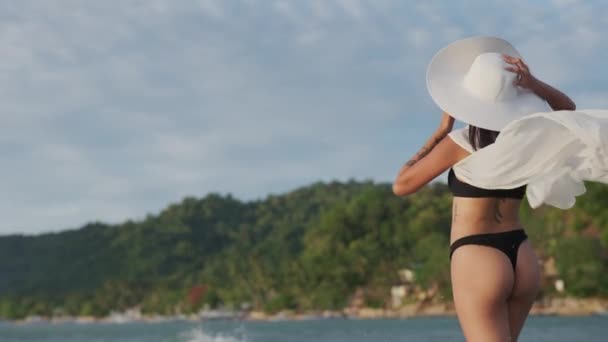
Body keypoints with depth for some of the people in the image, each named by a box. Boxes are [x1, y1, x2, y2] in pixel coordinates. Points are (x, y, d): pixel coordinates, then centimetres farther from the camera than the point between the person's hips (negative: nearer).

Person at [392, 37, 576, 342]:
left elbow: (401, 186, 1)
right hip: (522, 261, 6)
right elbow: (567, 108, 26)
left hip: (477, 260, -6)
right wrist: (532, 84, 6)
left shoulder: (459, 143, -9)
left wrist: (441, 131, 4)